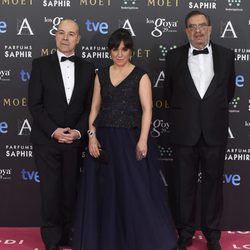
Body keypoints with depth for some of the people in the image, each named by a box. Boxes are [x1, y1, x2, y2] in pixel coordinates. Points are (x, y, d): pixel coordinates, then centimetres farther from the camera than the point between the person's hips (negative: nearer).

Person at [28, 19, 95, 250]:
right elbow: (34, 104, -5)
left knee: (70, 190, 8)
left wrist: (78, 131, -9)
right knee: (51, 190, 2)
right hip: (46, 139, -2)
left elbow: (89, 106, 6)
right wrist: (53, 131, -14)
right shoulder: (41, 64, 0)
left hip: (74, 141, 2)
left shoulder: (87, 68, 7)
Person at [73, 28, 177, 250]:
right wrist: (92, 136, -2)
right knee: (105, 190, 8)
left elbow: (147, 109, -7)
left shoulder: (141, 76, -1)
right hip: (104, 139, 4)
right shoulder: (101, 75, 10)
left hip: (130, 138, -3)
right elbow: (95, 107, 9)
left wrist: (142, 140, -17)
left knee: (136, 189, -2)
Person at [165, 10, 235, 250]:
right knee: (184, 184, 9)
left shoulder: (226, 55, 2)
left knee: (213, 182, 10)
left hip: (215, 131, 1)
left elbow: (229, 90, 12)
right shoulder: (174, 57, 1)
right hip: (185, 131, 0)